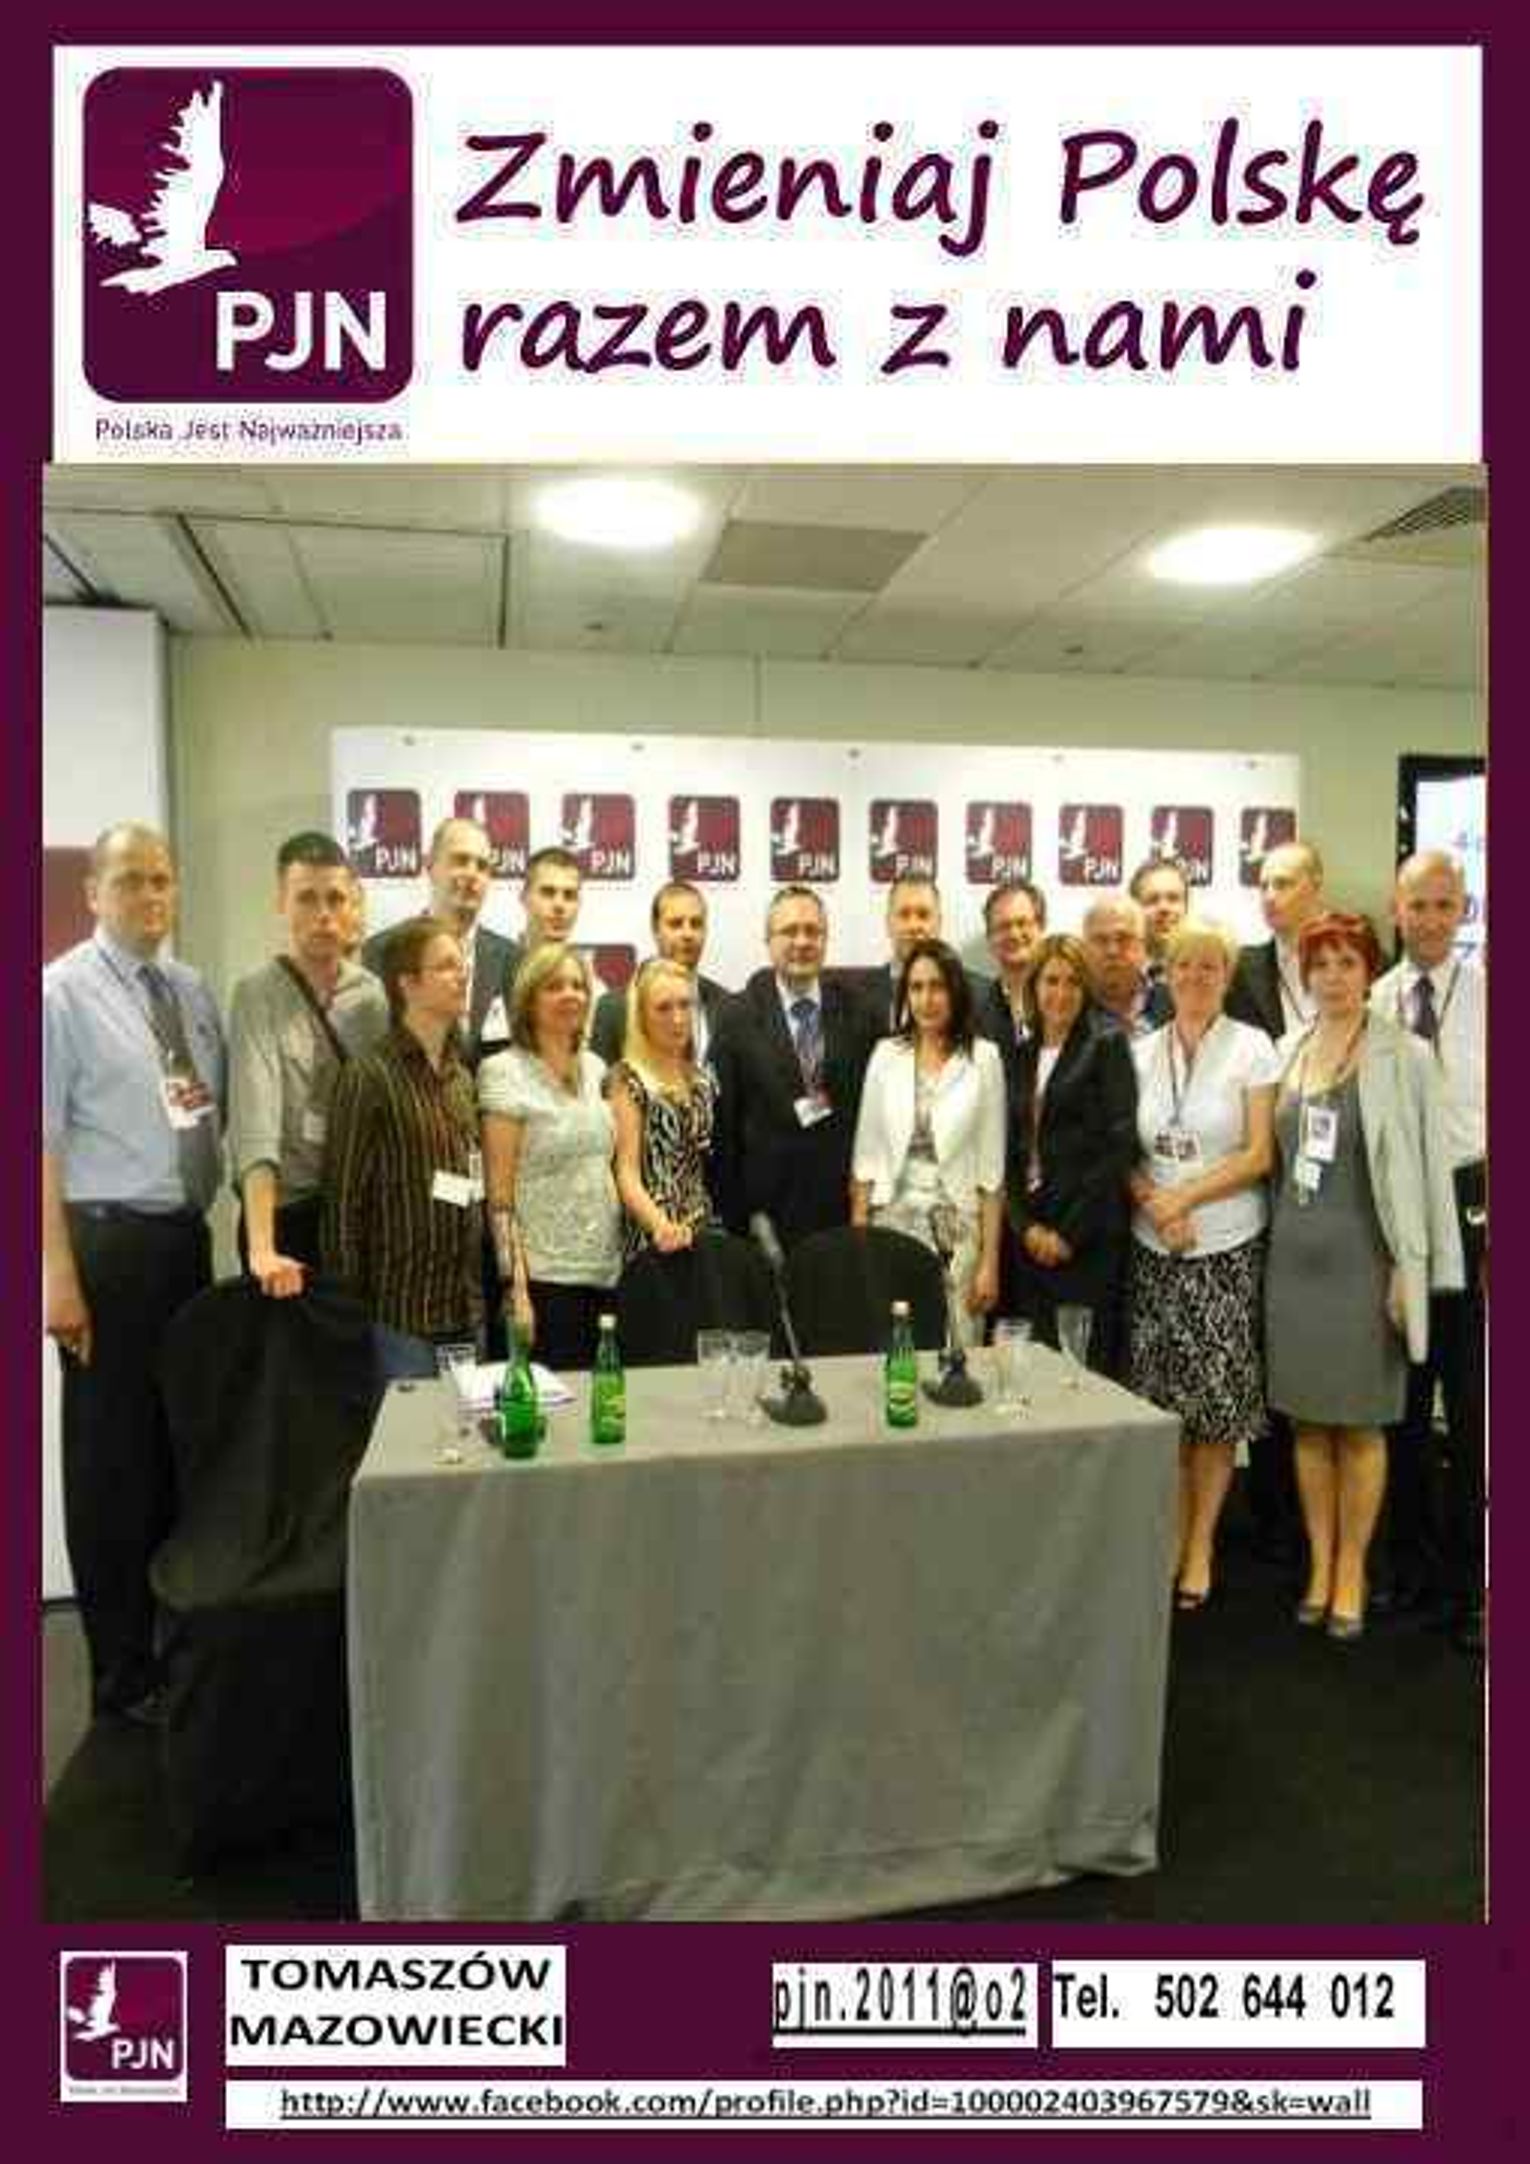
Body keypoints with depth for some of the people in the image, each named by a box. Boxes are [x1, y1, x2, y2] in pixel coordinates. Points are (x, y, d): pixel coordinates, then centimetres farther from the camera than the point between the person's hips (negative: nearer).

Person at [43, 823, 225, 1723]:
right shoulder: (62, 991, -8)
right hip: (109, 1239, -6)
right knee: (111, 1454, 4)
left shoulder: (194, 990, 10)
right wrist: (58, 1272, -17)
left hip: (187, 1236, 6)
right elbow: (43, 1139, -12)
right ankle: (125, 1668, 20)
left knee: (183, 1442, 15)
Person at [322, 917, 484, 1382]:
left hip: (465, 1309, 6)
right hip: (400, 1310, -6)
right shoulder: (369, 1076, -10)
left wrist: (483, 1293, 13)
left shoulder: (461, 1077, 11)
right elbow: (343, 1201, -11)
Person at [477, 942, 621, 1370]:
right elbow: (499, 1195, -10)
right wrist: (516, 1286, -15)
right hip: (544, 1275, -5)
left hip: (606, 1270, 6)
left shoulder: (595, 1067, 10)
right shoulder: (505, 1072, -7)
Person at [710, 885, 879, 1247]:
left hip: (845, 1207, 1)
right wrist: (733, 1212, -4)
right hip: (766, 1211, -1)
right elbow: (722, 1124, -1)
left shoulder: (859, 1014, 5)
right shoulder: (738, 1017, 0)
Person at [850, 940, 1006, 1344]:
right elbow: (866, 1154, 7)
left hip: (957, 1228, -1)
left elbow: (991, 1167, -1)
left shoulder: (983, 1057, -2)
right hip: (891, 1222, 2)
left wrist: (990, 1260, -4)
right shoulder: (887, 1054, 4)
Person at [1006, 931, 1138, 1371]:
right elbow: (1013, 1148, 12)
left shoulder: (1107, 1043, -2)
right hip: (1032, 1238, 5)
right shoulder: (1024, 1054, 14)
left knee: (1088, 1365, -3)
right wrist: (1026, 1225, -3)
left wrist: (1070, 1231, -11)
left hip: (1089, 1237, -5)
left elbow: (1120, 1143, -10)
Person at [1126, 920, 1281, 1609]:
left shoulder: (1252, 1047, -3)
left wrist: (1185, 1197, -13)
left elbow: (1258, 1155, -7)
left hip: (1227, 1248, -3)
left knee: (1218, 1403, 4)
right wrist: (1153, 1200, -10)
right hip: (1154, 1248, 3)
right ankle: (1176, 1535, 21)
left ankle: (1202, 1545, 19)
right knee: (1163, 1398, 6)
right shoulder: (1143, 1052, 7)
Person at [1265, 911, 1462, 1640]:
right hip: (1293, 1255, 4)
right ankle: (1319, 1563, 23)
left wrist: (1410, 1266, -9)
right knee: (1307, 1421, 10)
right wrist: (1278, 1240, 5)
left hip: (1364, 1257, -4)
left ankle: (1351, 1572, 19)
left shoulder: (1403, 1055, -5)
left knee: (1359, 1424, 5)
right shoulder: (1289, 1053, 8)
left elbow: (1425, 1162, -6)